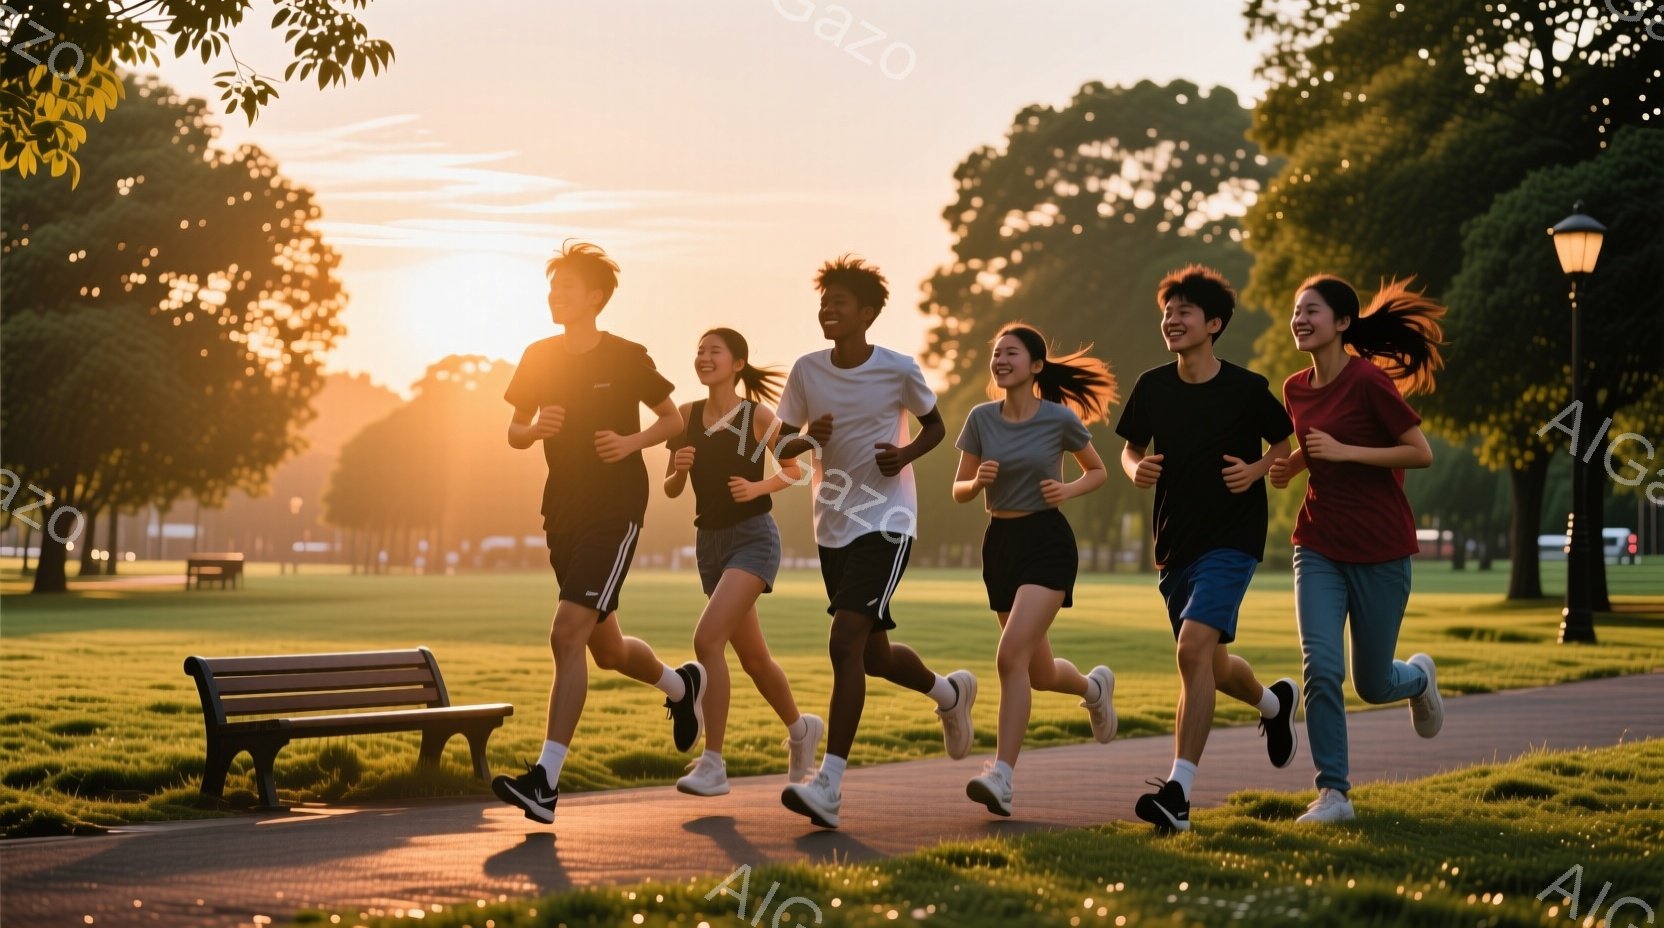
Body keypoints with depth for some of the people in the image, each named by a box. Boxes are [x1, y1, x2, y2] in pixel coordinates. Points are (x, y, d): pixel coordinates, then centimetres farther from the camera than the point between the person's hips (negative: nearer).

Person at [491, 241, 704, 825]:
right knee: (607, 650, 15)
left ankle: (546, 780, -18)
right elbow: (514, 434, 13)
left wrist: (631, 441, -12)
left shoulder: (627, 359, -5)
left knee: (568, 633, -18)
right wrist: (536, 428, -9)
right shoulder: (539, 358, 6)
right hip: (562, 510, 6)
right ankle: (680, 684, 47)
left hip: (616, 510, -6)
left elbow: (673, 420, 6)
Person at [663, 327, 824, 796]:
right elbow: (671, 490, 8)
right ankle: (800, 727, 43)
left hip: (753, 537, -6)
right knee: (752, 656, 17)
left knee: (707, 639, -22)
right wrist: (679, 468, -13)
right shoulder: (687, 415, 4)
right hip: (710, 542, 6)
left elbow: (794, 471, 3)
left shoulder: (758, 415, -7)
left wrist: (758, 487, -14)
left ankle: (713, 764, -19)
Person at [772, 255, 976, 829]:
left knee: (846, 641, -20)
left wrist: (905, 453, -11)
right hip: (832, 528, 5)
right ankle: (949, 691, 47)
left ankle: (829, 785, -21)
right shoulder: (806, 372, 2)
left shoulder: (898, 370, -6)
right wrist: (807, 439, -14)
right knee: (874, 656, 15)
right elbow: (782, 446, 9)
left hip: (885, 524, -5)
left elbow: (935, 426, 10)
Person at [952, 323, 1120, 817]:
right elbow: (959, 491, 8)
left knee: (1012, 655, -22)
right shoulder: (982, 419, 2)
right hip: (1000, 542, 5)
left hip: (1048, 541, -5)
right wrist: (978, 481, -14)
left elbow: (1098, 471, 9)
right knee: (1040, 673, 14)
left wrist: (1067, 490, -11)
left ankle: (1001, 776, -22)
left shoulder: (1059, 418, -6)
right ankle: (1094, 685, 49)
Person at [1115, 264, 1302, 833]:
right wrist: (1136, 469, -8)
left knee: (1195, 647, -22)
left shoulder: (1247, 389, -7)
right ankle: (1275, 701, 51)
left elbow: (1287, 445, 8)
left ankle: (1178, 792, -23)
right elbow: (1130, 449, 15)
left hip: (1232, 540, -5)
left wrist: (1257, 470, -12)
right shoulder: (1152, 386, 2)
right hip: (1174, 545, 5)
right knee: (1212, 665, 16)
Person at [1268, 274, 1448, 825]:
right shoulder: (1295, 389, 5)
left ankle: (1419, 677, 43)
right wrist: (1291, 465, 1)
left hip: (1380, 550, -4)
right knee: (1321, 667, -13)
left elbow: (1421, 453, -15)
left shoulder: (1369, 381, -15)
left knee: (1373, 684, 7)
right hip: (1319, 547, 4)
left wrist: (1344, 451, -21)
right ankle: (1333, 793, -4)